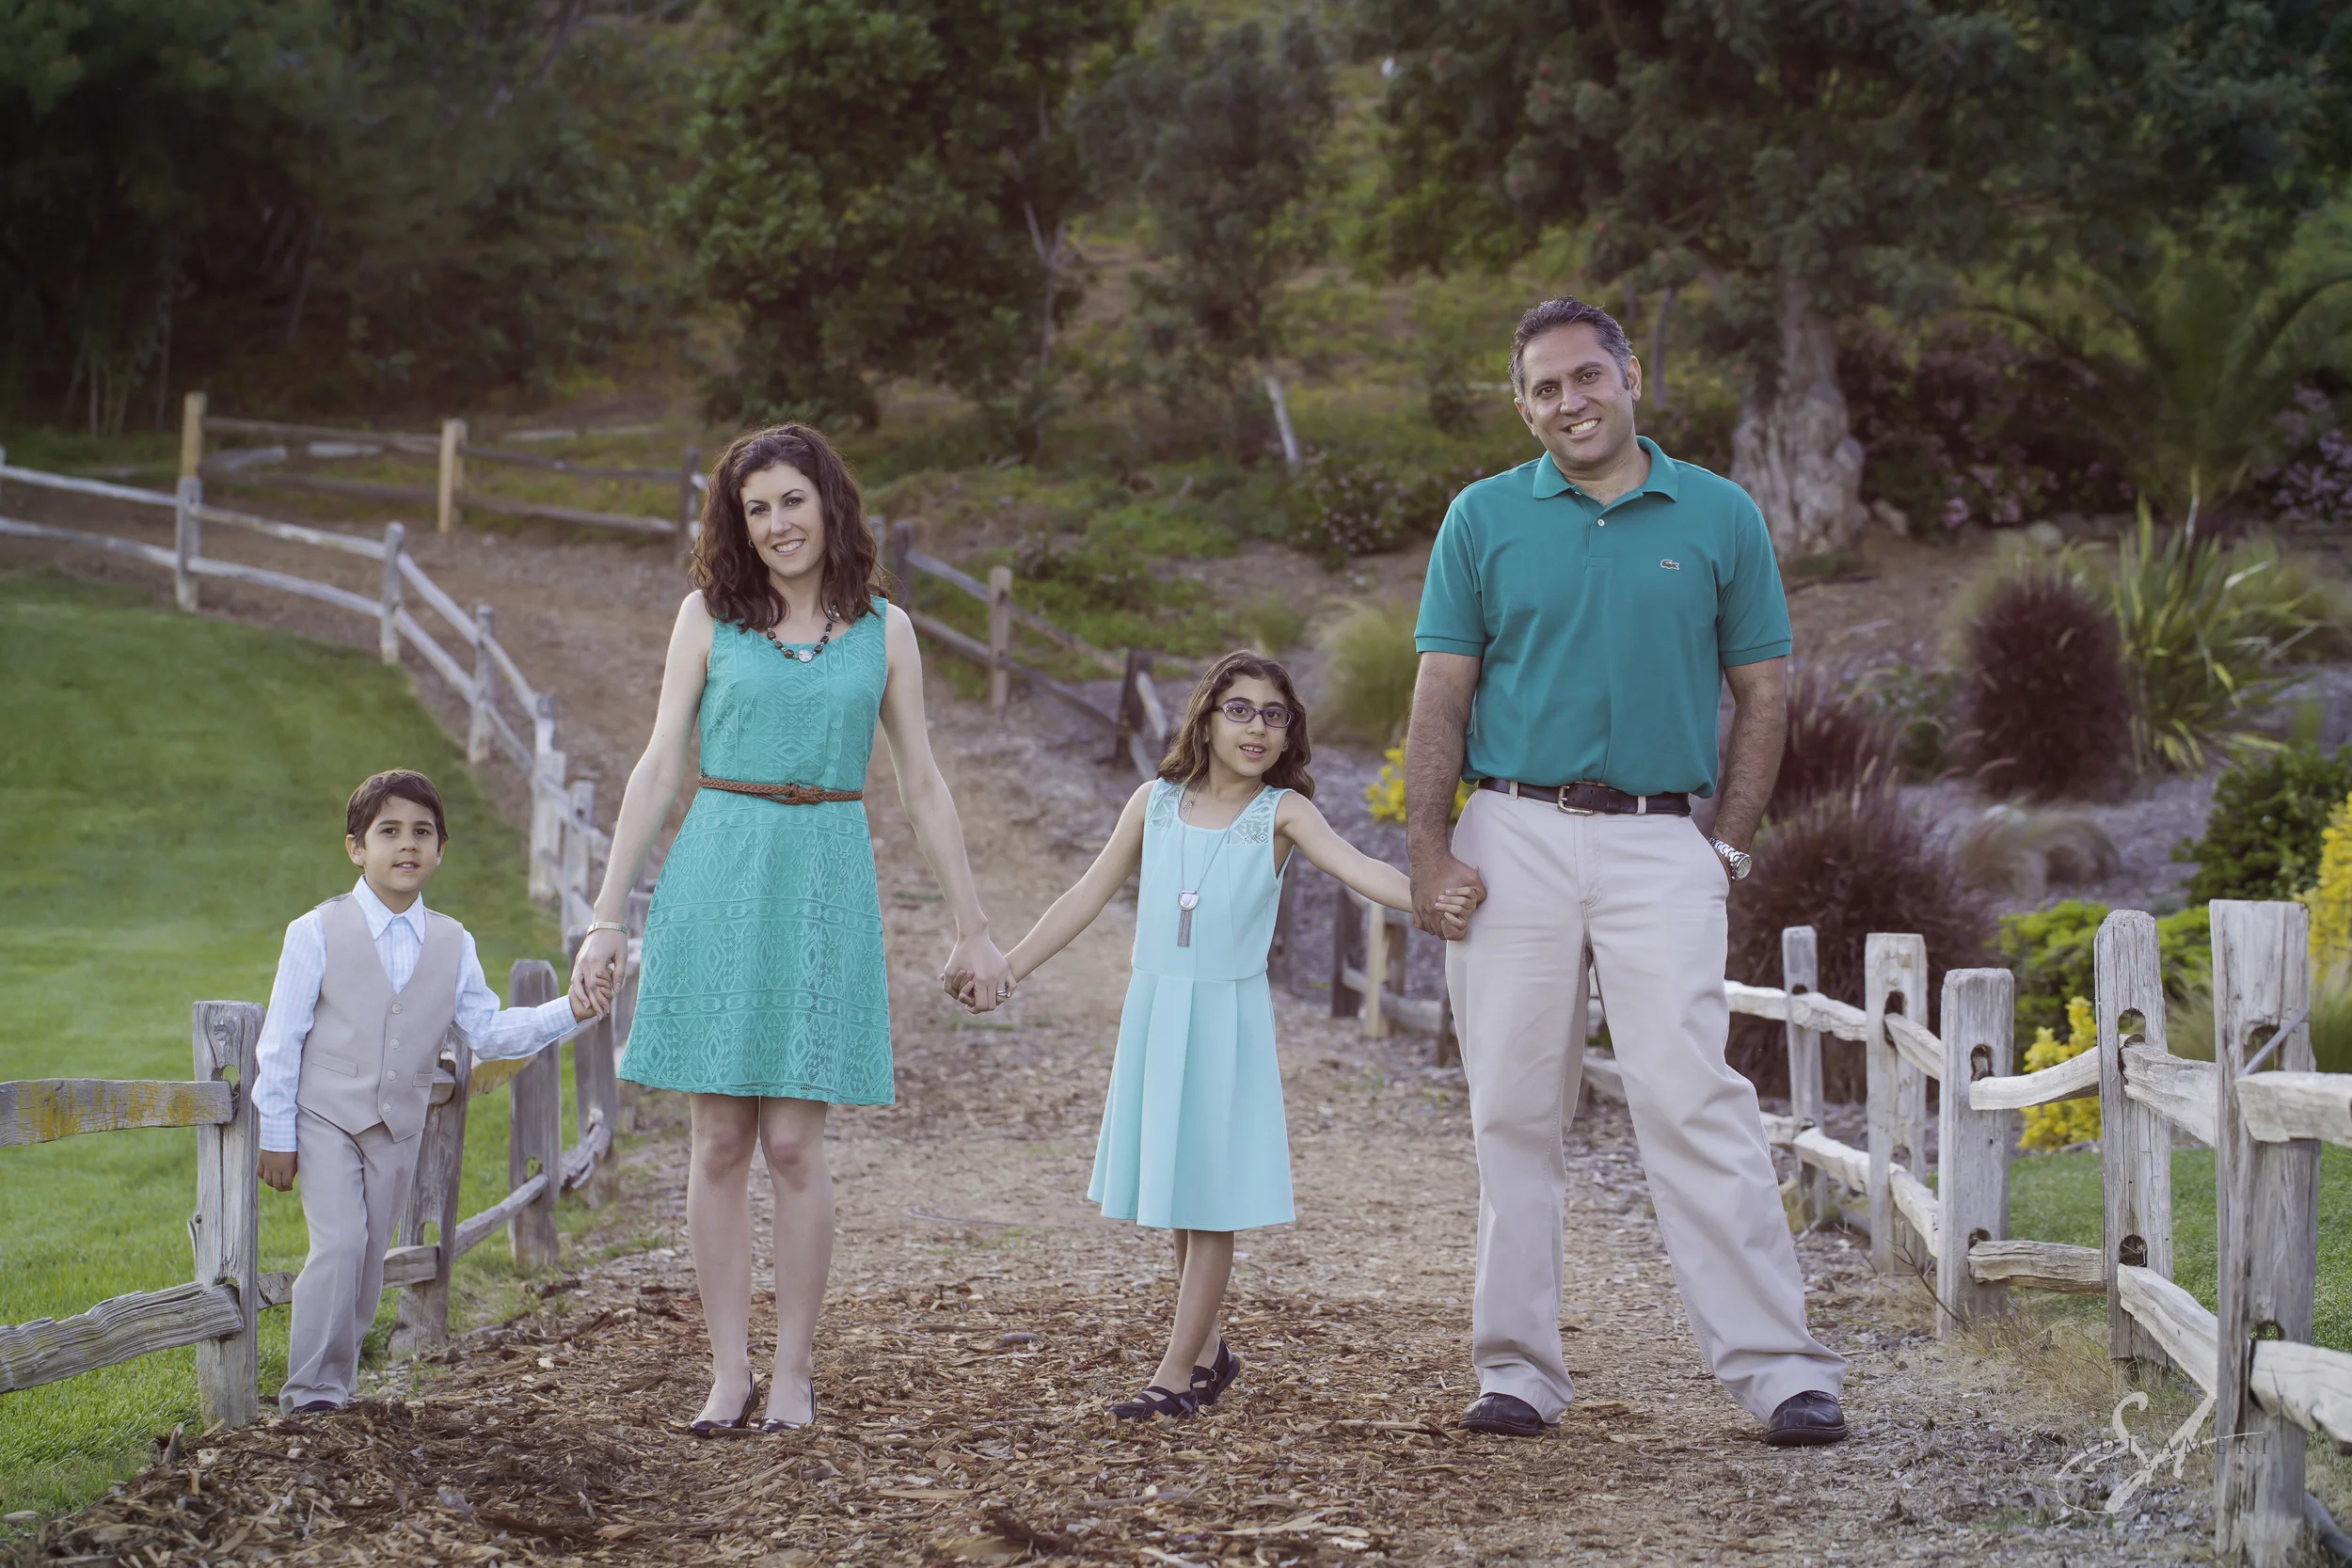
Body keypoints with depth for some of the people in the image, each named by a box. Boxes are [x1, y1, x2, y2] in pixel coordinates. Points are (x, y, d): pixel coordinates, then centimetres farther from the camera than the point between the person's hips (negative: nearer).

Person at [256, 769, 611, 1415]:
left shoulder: (453, 944, 5)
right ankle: (311, 1386, -6)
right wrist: (276, 1134, -7)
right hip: (326, 1119, -4)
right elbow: (280, 1039, -5)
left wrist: (566, 1011, -6)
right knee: (338, 1246, -16)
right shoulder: (317, 934, -7)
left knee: (370, 1258, 9)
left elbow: (486, 1030, 7)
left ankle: (339, 1378, 23)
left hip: (399, 1129, 4)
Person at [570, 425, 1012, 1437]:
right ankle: (729, 1371, 8)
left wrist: (971, 928, 11)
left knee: (794, 1142, -3)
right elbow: (660, 765, 4)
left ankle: (794, 1371, 8)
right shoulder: (709, 617, 5)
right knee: (720, 1141, 1)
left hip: (825, 883, 0)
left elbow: (922, 786, 12)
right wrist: (606, 915, 0)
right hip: (717, 875, 0)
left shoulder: (883, 629, 7)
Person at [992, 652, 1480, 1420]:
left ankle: (1178, 1372, 3)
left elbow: (1355, 865, -18)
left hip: (1227, 1019, -3)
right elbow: (1090, 894, 12)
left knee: (1210, 1201, -3)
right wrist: (1006, 967, 11)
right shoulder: (1156, 803, 6)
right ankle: (1208, 1348, 26)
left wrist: (1426, 896, -37)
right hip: (1154, 1014, 3)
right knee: (1174, 1197, 9)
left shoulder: (1282, 812, -3)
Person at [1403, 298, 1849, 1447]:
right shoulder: (1484, 519, 7)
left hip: (1658, 843, -1)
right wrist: (1425, 854, -2)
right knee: (1513, 1112, 3)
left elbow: (1763, 690, 10)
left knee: (1695, 1102, -9)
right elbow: (1443, 692, 5)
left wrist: (1729, 846, 2)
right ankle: (1518, 1370, 10)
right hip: (1515, 836, 1)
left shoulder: (1719, 517, 6)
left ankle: (1780, 1368, -8)